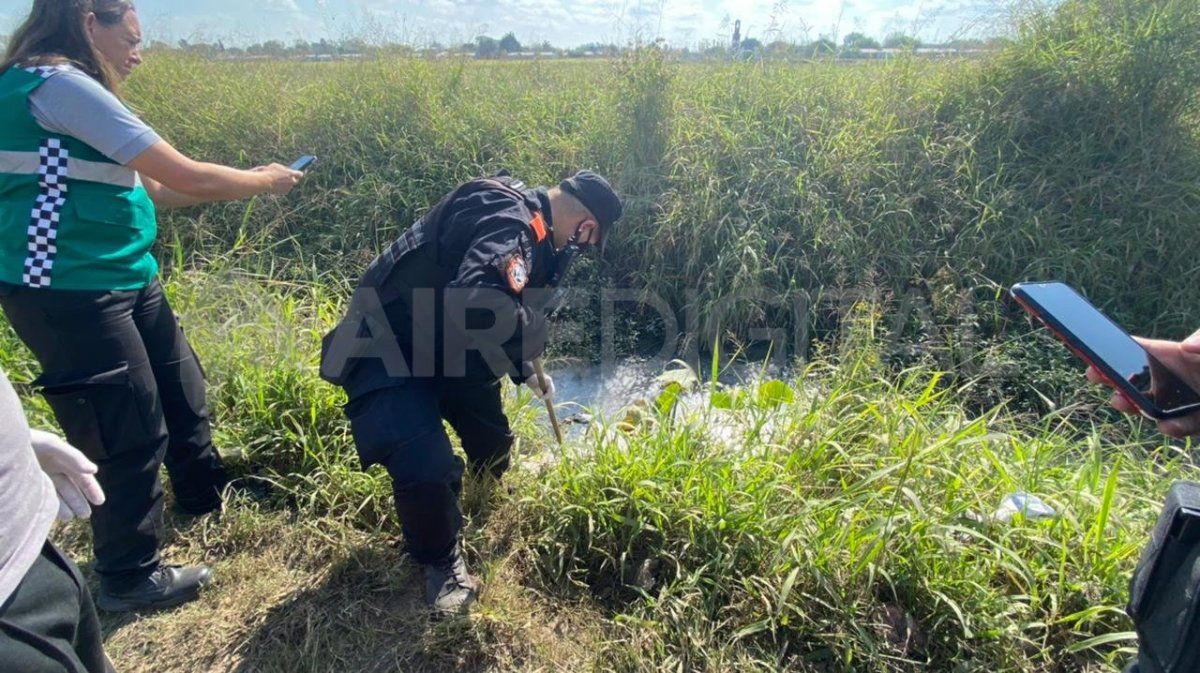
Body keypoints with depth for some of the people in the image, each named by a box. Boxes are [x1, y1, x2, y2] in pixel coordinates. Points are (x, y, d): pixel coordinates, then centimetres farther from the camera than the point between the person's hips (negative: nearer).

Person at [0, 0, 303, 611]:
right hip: (69, 294, -10)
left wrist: (250, 182, 11)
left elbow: (145, 188, 14)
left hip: (121, 281, 10)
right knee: (132, 431, 0)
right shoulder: (61, 84, -18)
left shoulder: (64, 90, 13)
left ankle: (204, 495, 45)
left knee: (179, 388, 21)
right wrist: (263, 182, -1)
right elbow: (186, 177, -18)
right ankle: (129, 579, 20)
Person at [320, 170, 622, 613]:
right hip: (386, 345, -10)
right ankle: (441, 561, 9)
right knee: (426, 469, -22)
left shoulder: (522, 218, 6)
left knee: (492, 442, 19)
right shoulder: (508, 222, -29)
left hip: (446, 343, 10)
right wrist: (535, 331, -27)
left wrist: (527, 374, 26)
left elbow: (506, 304, 19)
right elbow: (478, 304, -48)